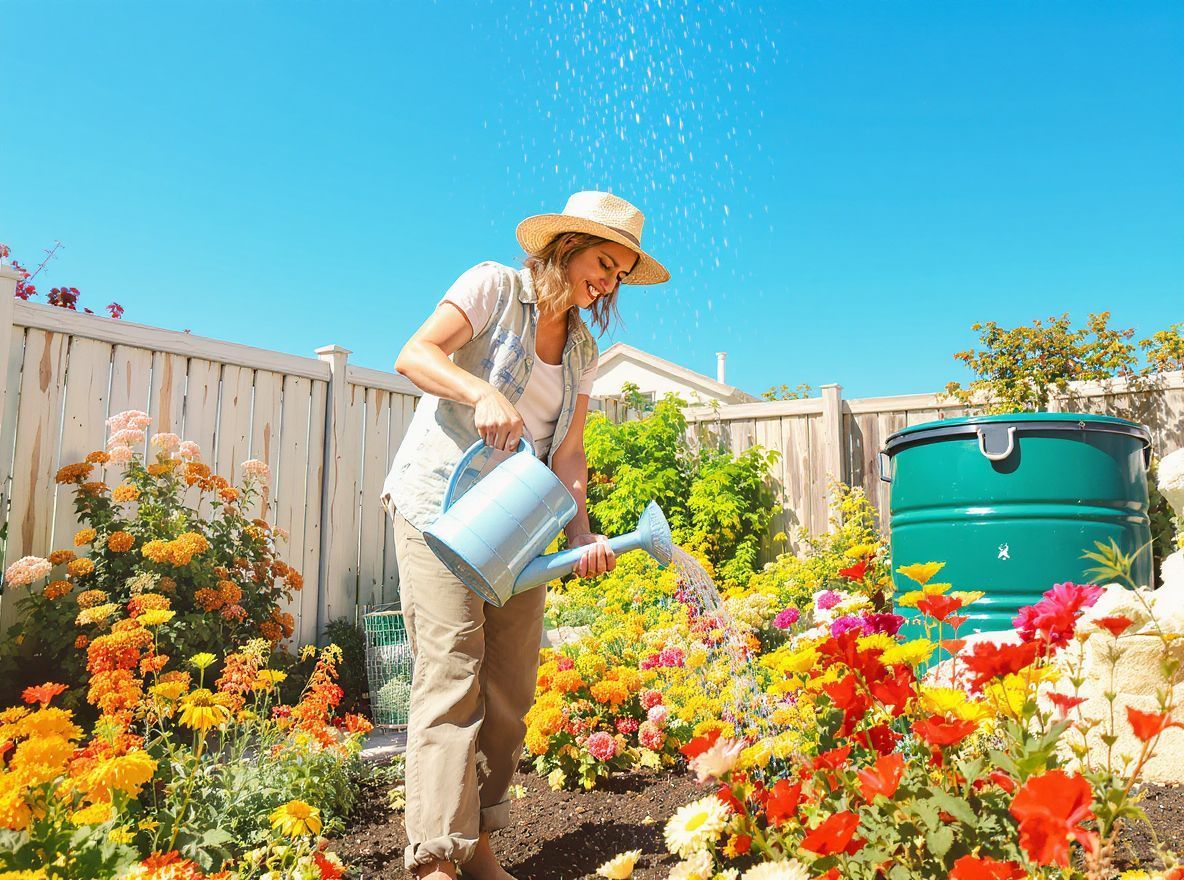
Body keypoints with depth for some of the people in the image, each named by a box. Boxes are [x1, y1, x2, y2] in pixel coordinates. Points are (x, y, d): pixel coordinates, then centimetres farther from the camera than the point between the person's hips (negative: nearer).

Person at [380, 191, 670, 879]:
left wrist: (581, 533, -9)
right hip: (439, 505, -6)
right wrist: (481, 391, -28)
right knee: (450, 679, -11)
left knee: (511, 689, 3)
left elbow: (568, 451, 7)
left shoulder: (583, 350, 15)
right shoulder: (496, 287, 0)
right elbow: (414, 355, -10)